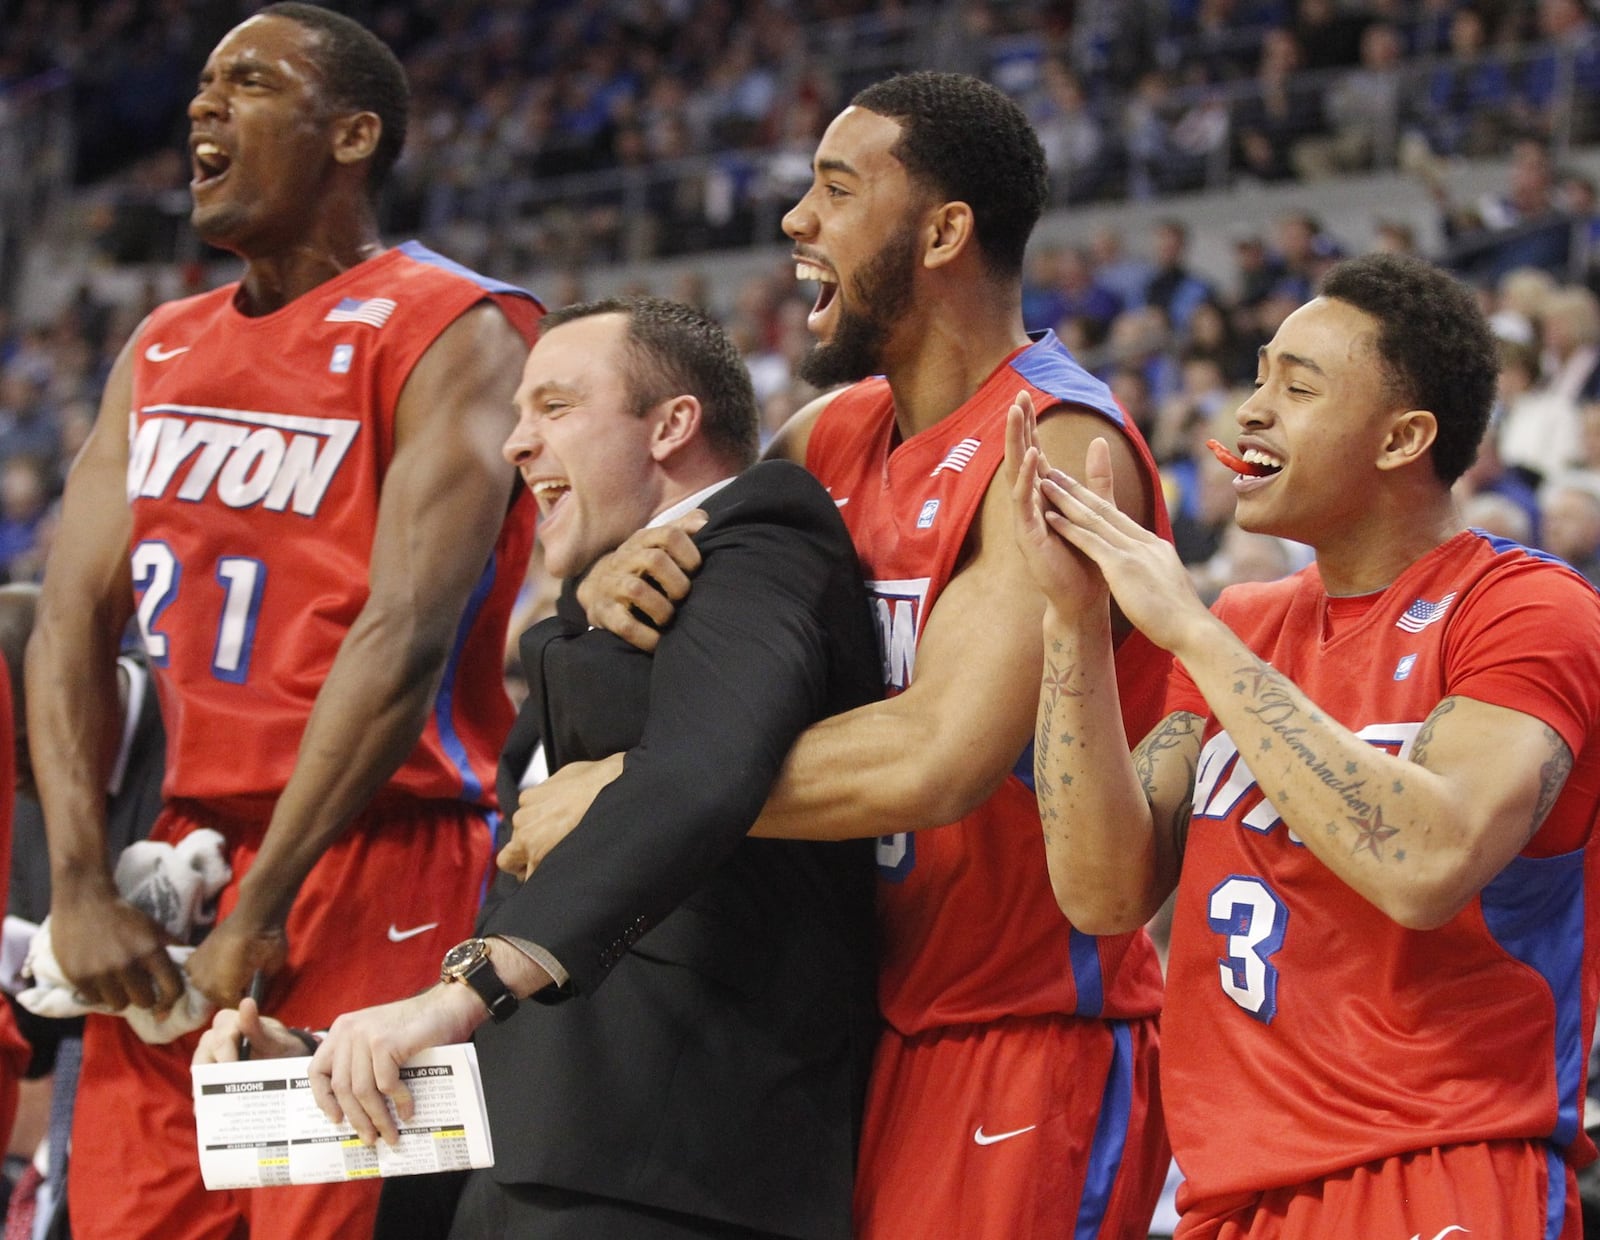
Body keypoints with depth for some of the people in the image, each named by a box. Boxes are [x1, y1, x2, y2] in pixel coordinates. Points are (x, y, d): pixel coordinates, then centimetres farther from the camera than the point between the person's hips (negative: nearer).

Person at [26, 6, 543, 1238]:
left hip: (375, 874, -7)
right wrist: (81, 886, -5)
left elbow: (403, 642, -17)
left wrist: (260, 913, -18)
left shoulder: (450, 336, -7)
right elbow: (74, 625, 8)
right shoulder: (159, 352, 16)